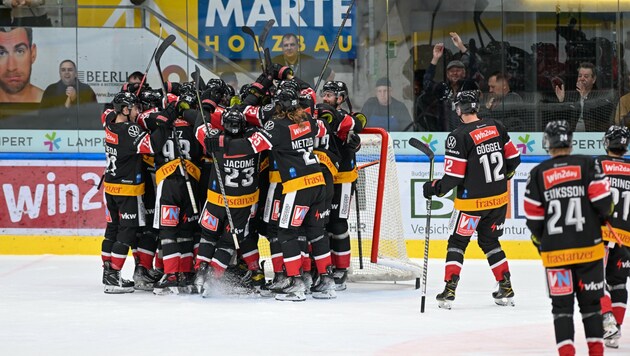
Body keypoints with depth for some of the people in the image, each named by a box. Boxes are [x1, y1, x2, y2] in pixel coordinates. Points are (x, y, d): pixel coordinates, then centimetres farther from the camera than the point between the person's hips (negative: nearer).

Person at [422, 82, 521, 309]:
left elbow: (453, 176, -17)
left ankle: (449, 291, 1)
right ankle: (506, 290, 18)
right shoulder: (496, 128, 1)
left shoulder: (458, 137, -17)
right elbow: (513, 158, 9)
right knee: (489, 241, 20)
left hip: (472, 201, -5)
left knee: (457, 242, 8)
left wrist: (434, 189, -1)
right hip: (498, 198, 5)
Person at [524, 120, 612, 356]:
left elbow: (533, 215, 1)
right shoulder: (587, 164, -3)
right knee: (590, 301, 11)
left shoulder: (538, 173, 0)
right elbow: (602, 200, -8)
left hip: (555, 251, 0)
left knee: (561, 304, 5)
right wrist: (603, 217, 14)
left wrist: (539, 239, 17)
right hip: (588, 247, 0)